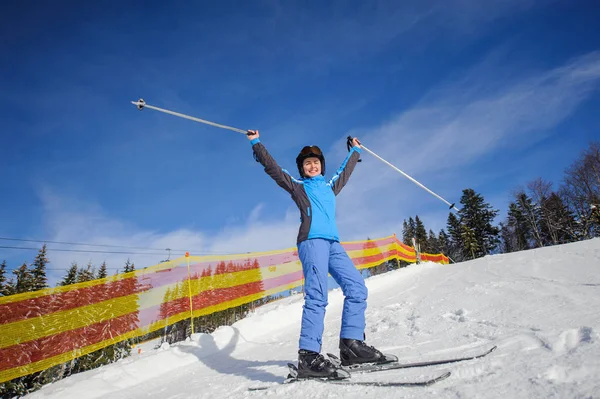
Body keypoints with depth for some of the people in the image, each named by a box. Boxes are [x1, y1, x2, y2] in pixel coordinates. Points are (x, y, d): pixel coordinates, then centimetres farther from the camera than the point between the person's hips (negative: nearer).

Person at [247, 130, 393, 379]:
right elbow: (272, 168, 12)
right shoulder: (297, 186, 15)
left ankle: (351, 344, -2)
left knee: (357, 288, -4)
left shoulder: (330, 186, 29)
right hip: (312, 241, -7)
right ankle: (309, 355, -25)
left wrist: (355, 151, 58)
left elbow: (345, 172, 46)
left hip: (333, 244, 7)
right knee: (317, 295, -20)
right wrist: (256, 143, 14)